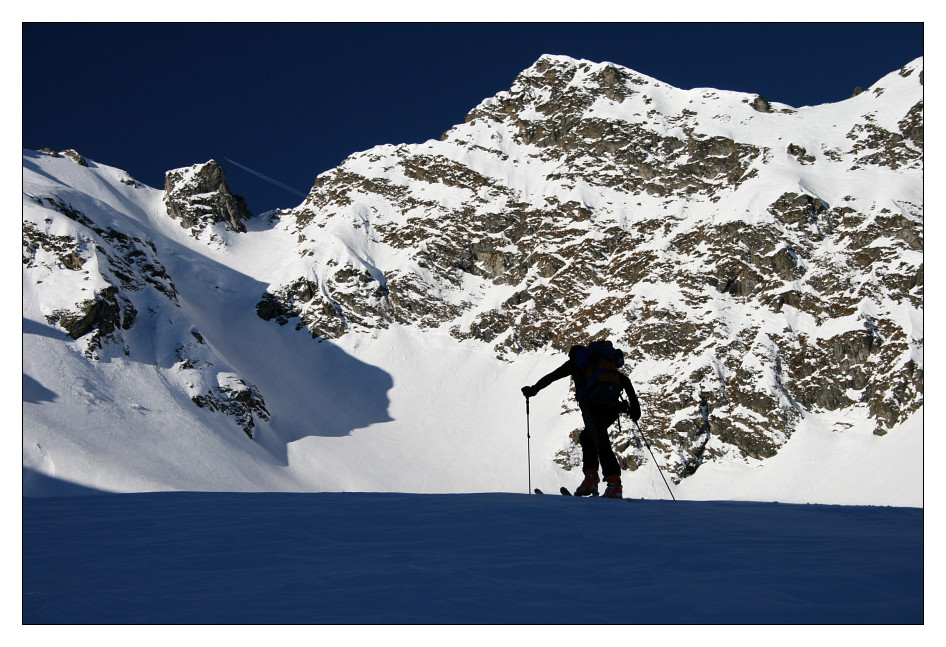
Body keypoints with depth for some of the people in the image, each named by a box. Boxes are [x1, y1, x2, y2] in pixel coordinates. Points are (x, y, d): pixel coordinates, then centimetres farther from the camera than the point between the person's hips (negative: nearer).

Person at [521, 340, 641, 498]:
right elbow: (625, 381, 21)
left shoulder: (577, 361, 19)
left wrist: (533, 389, 34)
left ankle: (614, 485, -26)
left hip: (592, 404, -6)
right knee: (586, 437, 22)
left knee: (601, 442, -13)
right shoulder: (609, 362, 32)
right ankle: (590, 479, 10)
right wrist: (634, 405, 18)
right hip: (613, 406, 6)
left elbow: (552, 376, 21)